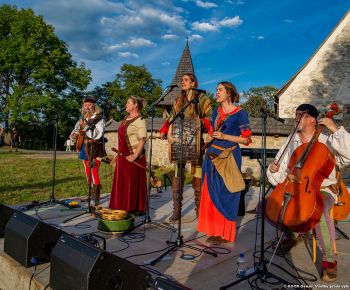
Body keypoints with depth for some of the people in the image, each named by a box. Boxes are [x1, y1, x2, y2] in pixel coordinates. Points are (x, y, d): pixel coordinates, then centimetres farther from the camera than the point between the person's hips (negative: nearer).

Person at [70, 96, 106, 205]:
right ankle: (91, 195, 28)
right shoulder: (82, 120, 14)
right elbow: (72, 135, 19)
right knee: (88, 174, 13)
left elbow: (97, 135, -19)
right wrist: (75, 135, -4)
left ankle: (96, 199, -7)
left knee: (94, 173, -12)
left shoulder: (99, 119, -4)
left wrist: (85, 126, -19)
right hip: (84, 149, 7)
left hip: (95, 150, -7)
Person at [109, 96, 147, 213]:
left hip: (133, 157, -9)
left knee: (134, 183, 0)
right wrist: (119, 153, 17)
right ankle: (123, 207, 26)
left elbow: (142, 140, -21)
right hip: (123, 156, 9)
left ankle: (136, 208, 12)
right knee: (122, 182, 14)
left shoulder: (139, 120, -12)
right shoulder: (126, 118, 15)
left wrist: (135, 156, -27)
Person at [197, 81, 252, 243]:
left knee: (225, 195, -3)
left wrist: (224, 136, -15)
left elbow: (246, 139, -8)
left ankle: (226, 234, 11)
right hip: (213, 155, 7)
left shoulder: (240, 113, -6)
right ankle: (215, 231, 19)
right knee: (211, 193, 7)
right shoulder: (217, 111, 13)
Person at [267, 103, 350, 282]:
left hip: (322, 190, -4)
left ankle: (329, 259, -11)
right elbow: (279, 177, 10)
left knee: (319, 213, -37)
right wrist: (274, 170, -13)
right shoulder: (291, 143, 8)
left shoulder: (327, 141, -3)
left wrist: (336, 129, -23)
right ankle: (291, 235, 14)